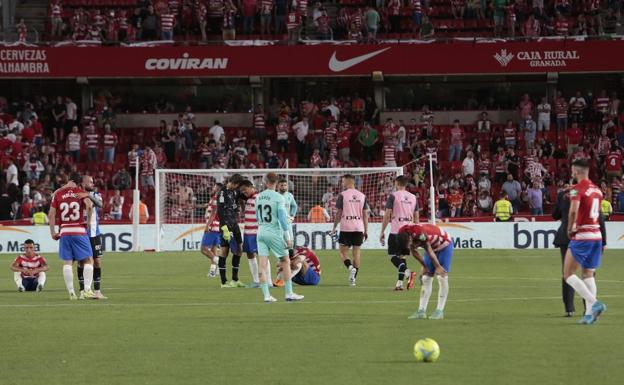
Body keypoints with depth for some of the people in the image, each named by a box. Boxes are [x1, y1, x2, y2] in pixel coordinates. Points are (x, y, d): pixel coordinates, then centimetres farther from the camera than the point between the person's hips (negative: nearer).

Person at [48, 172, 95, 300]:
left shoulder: (57, 194, 5)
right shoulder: (80, 192, -1)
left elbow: (51, 214, 1)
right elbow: (89, 205, -18)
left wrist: (52, 232, 8)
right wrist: (88, 221, -4)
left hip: (64, 232, 2)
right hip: (79, 231, -2)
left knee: (67, 263, 5)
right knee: (88, 260, 5)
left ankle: (71, 293, 4)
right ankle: (87, 289, -6)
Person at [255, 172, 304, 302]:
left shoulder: (258, 197, 6)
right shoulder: (278, 198, -9)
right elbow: (282, 217, -13)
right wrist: (288, 237, -9)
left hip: (261, 232, 4)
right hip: (274, 233, -4)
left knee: (263, 265, 1)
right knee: (285, 262, 7)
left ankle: (266, 295, -1)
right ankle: (289, 293, 7)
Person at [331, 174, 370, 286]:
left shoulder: (342, 195, -5)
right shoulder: (362, 196, 7)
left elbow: (338, 213, -4)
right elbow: (365, 214, 7)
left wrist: (334, 228, 4)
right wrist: (366, 231, 11)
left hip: (346, 228, -3)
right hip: (359, 228, 3)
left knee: (343, 252, 4)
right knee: (356, 252, 6)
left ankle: (350, 267, -22)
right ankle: (353, 278, 5)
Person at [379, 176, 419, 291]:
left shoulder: (393, 196, -5)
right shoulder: (413, 197, 10)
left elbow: (387, 215, -8)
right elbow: (416, 217, 13)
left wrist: (382, 232, -3)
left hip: (395, 231, -5)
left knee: (393, 256, -4)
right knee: (402, 256, 12)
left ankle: (408, 273, -27)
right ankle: (400, 283, 8)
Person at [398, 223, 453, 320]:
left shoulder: (420, 233, -39)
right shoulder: (403, 236, -17)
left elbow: (429, 251, -28)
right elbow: (414, 252, -1)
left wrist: (438, 267, -17)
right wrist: (424, 266, 5)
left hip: (444, 245, -7)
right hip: (432, 246, 7)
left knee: (442, 277, -12)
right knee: (426, 278, 1)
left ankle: (440, 311, -11)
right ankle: (421, 311, 1)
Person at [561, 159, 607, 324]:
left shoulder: (577, 189, -12)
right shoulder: (597, 190, 12)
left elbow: (573, 211, -26)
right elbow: (597, 213, 14)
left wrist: (570, 229, -12)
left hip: (582, 236, -7)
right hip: (596, 235, 7)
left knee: (568, 274, -1)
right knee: (588, 275, 12)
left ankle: (594, 303, -15)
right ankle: (589, 313, 5)